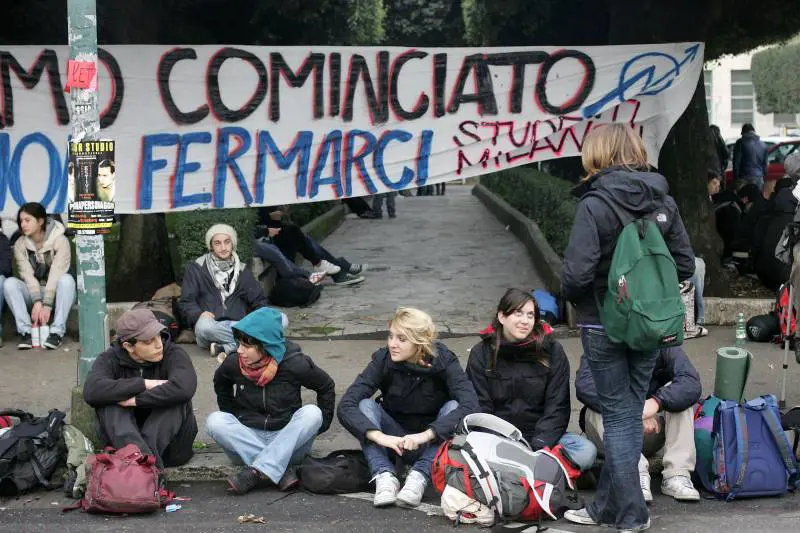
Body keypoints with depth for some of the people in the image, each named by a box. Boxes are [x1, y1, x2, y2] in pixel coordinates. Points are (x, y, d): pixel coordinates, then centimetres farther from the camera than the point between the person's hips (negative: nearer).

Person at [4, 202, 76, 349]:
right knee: (9, 283, -24)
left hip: (55, 294, -3)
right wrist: (37, 302, -30)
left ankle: (57, 332, -33)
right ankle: (26, 331, -27)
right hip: (32, 292, 3)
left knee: (67, 279, -34)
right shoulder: (20, 244, -5)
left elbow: (56, 274, -24)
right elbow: (27, 275, -15)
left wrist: (47, 305, -34)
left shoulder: (60, 241, -15)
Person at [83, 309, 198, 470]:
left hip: (169, 446, -1)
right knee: (108, 402, -23)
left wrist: (135, 400, -26)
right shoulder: (110, 359, -1)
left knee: (173, 398, -24)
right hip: (123, 440, 1)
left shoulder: (174, 354, -7)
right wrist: (145, 384, -24)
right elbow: (91, 391, -24)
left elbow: (183, 388, -30)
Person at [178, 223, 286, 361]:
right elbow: (186, 302, 4)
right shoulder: (196, 269, 9)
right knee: (204, 325, -41)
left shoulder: (242, 270, 19)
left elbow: (259, 300, 20)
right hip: (213, 326, -4)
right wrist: (199, 314, -19)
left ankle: (225, 348, -31)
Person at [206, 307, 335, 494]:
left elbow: (326, 387, 4)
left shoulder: (294, 364, -12)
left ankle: (257, 472, -35)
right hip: (248, 439, 2)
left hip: (288, 441, -1)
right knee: (215, 421, -25)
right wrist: (232, 419, 12)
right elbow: (221, 385, 17)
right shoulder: (233, 363, -7)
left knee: (312, 413, -29)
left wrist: (321, 423, 5)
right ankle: (283, 470, -31)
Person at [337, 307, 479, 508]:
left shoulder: (443, 361, -18)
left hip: (430, 444, -1)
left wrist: (426, 435, -44)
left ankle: (419, 476, -32)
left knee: (453, 407, -28)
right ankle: (385, 476, -31)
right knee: (364, 405, -23)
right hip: (394, 443, 1)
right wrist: (379, 436, -41)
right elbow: (345, 406, -26)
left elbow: (470, 405, -34)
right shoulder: (383, 360, -16)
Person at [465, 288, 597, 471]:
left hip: (542, 436, 1)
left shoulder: (552, 351, 2)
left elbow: (557, 407, -1)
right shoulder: (481, 354, 3)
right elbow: (480, 408, -1)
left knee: (587, 452, -26)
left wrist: (539, 446, -16)